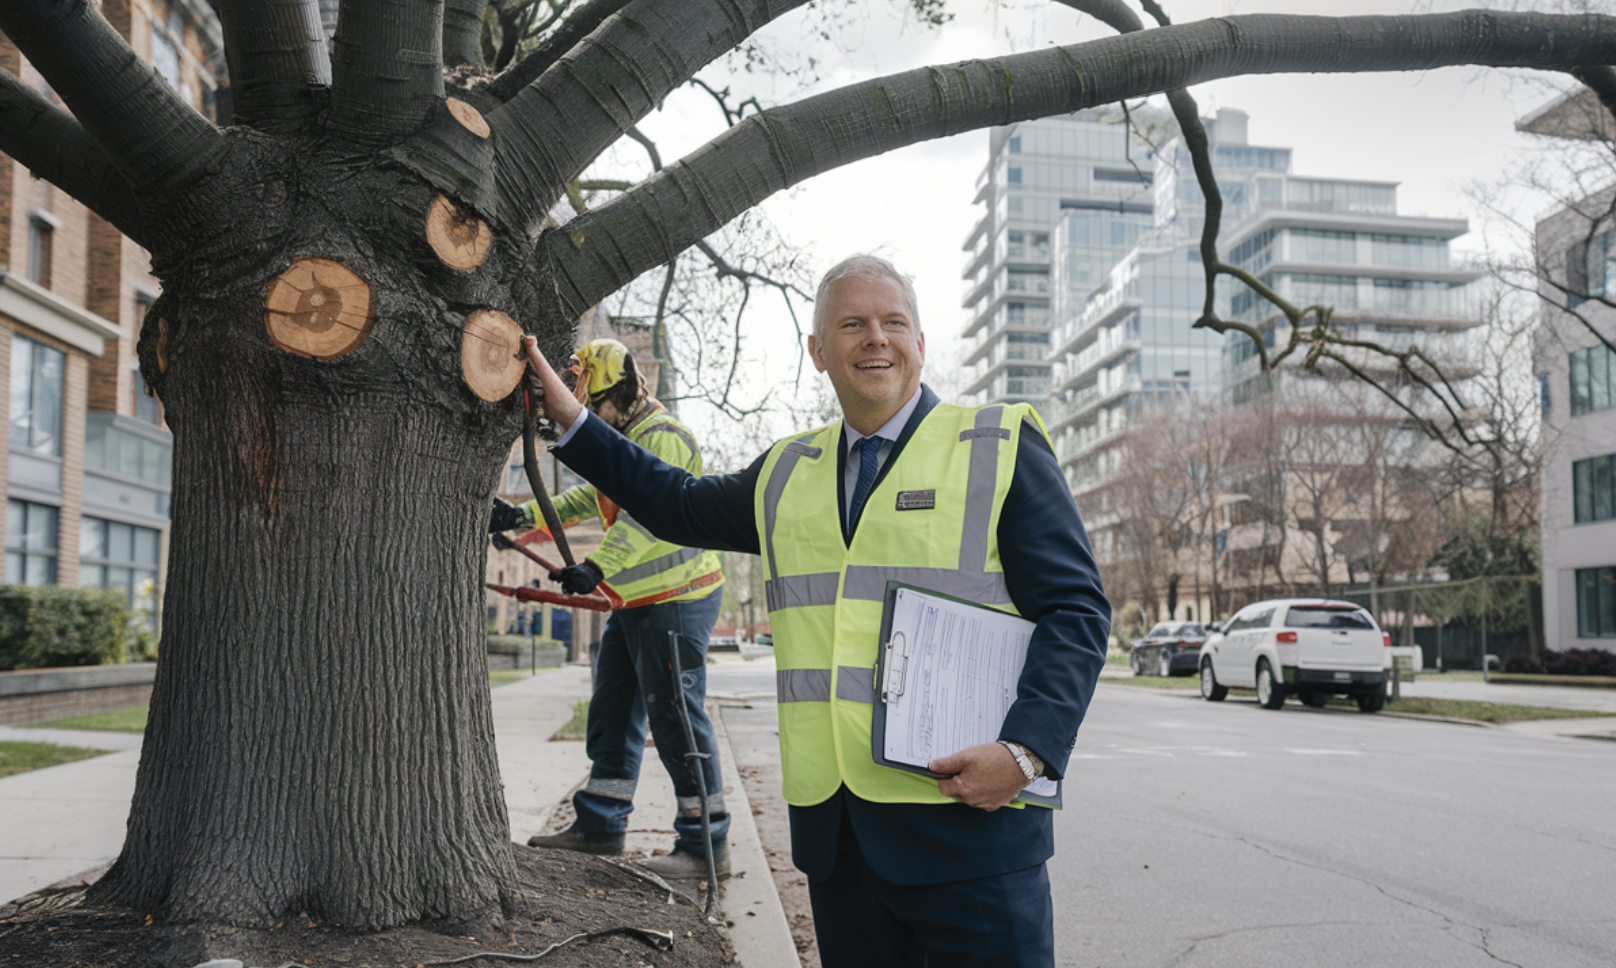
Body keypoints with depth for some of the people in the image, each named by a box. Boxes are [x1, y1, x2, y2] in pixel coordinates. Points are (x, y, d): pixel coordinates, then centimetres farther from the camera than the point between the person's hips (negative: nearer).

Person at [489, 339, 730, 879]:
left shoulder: (663, 437, -15)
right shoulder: (620, 440, 18)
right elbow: (590, 499, 23)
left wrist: (598, 567, -40)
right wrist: (524, 516, 12)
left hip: (676, 600, -11)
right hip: (635, 602, 11)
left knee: (675, 716, -8)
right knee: (612, 708, 14)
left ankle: (707, 844, 0)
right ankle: (600, 824, 25)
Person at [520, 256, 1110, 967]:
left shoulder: (1001, 446, 1)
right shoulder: (787, 473, 16)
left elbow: (1076, 610, -4)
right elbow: (679, 505, 33)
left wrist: (1026, 750, -17)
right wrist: (571, 421, 29)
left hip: (968, 820, -4)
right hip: (831, 827, 5)